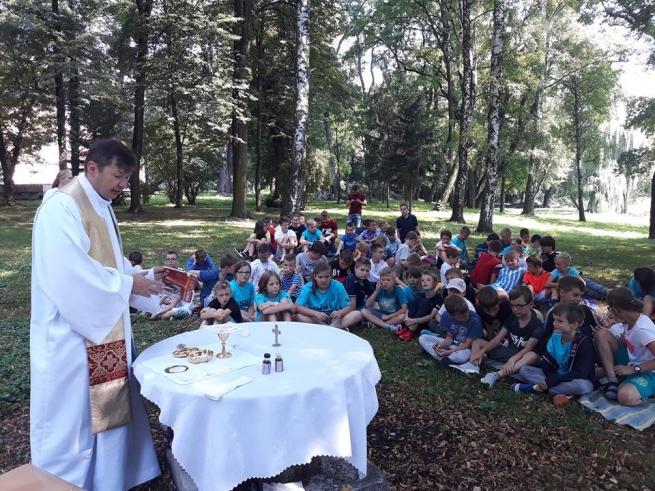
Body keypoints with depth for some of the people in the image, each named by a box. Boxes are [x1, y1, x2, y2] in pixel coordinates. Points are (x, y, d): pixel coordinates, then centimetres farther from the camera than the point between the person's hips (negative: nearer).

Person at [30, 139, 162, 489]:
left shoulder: (101, 208, 12)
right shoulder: (61, 208, -18)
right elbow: (70, 274, -26)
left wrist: (143, 276, 2)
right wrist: (128, 284, -19)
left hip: (104, 330, 9)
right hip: (72, 335, -9)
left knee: (107, 409, 18)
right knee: (73, 418, 5)